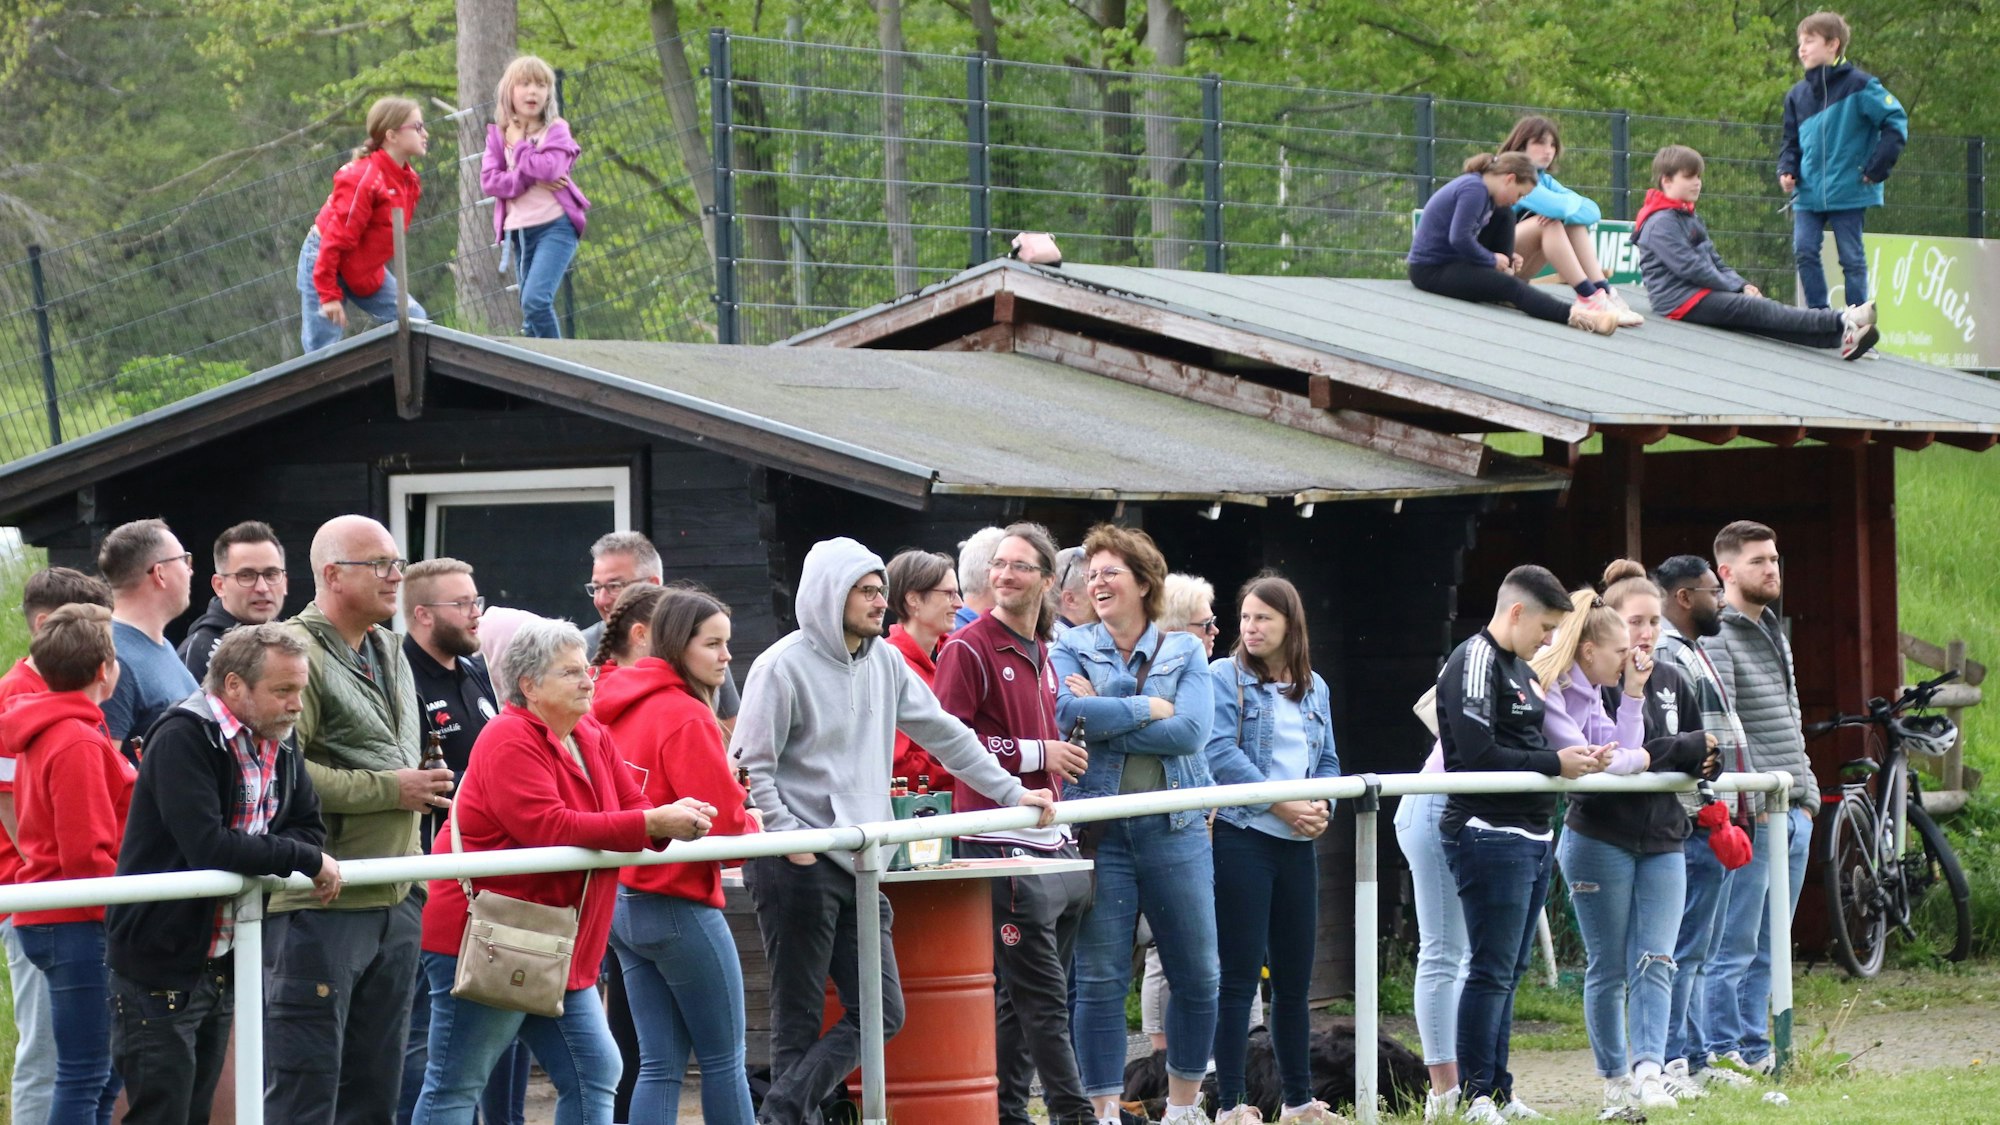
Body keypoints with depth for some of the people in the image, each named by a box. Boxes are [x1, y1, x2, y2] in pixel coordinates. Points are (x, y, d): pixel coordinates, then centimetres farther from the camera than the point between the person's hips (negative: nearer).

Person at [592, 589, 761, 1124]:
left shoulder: (617, 705, 9)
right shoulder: (688, 718, -16)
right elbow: (724, 822, -18)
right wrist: (754, 826, 3)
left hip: (620, 898, 8)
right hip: (679, 905, -8)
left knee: (660, 1063, 8)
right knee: (724, 1060, 3)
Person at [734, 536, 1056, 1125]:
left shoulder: (883, 661, 12)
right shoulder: (784, 666, -9)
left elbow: (943, 733, 18)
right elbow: (752, 766, -9)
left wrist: (1011, 791, 16)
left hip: (858, 866, 7)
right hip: (797, 868, -7)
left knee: (881, 1012, 0)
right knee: (800, 1020, -4)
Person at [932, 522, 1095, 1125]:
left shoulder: (1041, 655, 18)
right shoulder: (970, 649, -7)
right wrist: (1036, 754, -14)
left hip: (1050, 844, 8)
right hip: (1001, 844, -8)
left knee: (1019, 996, 11)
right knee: (1041, 994, -9)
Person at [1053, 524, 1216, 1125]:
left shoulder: (1183, 652, 8)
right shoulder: (1071, 648, 7)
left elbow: (1192, 731, -8)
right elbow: (1069, 712, -12)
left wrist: (1105, 719, -11)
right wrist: (1149, 708, -8)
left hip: (1174, 830, 1)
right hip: (1099, 832, -1)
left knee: (1198, 976, 4)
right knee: (1100, 979, -1)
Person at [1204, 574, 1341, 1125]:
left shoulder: (1313, 688, 14)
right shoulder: (1224, 677, -4)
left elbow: (1328, 760, 16)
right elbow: (1221, 752, -14)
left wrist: (1323, 804, -6)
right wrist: (1281, 804, -18)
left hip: (1297, 844, 6)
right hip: (1242, 837, -6)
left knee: (1295, 976, 11)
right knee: (1240, 975, -6)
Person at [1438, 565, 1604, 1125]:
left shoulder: (1520, 670, 19)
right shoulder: (1475, 663, -12)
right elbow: (1479, 756, -20)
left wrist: (1576, 758, 6)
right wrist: (1556, 763, -15)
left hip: (1530, 838, 10)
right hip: (1489, 835, -10)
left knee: (1508, 971, 12)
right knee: (1492, 971, -8)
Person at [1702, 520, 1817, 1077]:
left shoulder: (1774, 631, 19)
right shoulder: (1716, 636, -10)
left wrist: (1806, 792, 18)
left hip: (1792, 809, 9)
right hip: (1752, 816, -9)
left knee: (1768, 946, 11)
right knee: (1736, 943, -7)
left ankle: (1755, 1048, 16)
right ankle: (1723, 1053, -5)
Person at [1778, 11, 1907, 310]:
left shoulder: (1858, 85, -8)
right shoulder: (1798, 94, 8)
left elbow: (1896, 122, -8)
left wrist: (1878, 167, -12)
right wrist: (1786, 170, -1)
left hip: (1849, 192, -5)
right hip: (1808, 193, 5)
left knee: (1852, 258, 1)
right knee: (1804, 252, -5)